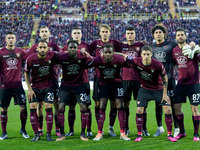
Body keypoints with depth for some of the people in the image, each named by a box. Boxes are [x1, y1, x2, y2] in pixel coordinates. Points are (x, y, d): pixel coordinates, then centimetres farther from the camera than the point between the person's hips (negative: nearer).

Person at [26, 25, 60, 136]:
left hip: (53, 78, 0)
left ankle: (58, 129, 4)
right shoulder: (35, 47, 8)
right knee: (40, 104, 4)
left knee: (56, 103, -2)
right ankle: (40, 129, 12)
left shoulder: (54, 46, 7)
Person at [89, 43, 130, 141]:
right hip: (103, 83, 0)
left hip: (116, 83, 0)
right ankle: (99, 133, -1)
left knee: (120, 106, -6)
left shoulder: (119, 60, -21)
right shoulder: (98, 60, -21)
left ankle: (122, 133, 0)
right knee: (102, 107, -8)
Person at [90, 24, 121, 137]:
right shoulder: (95, 44, 8)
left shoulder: (115, 43, 7)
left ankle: (111, 127, 16)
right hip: (99, 76, 0)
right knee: (98, 103, -1)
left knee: (114, 103, 1)